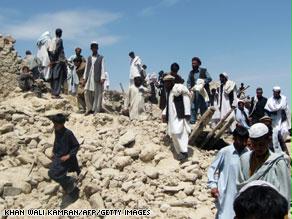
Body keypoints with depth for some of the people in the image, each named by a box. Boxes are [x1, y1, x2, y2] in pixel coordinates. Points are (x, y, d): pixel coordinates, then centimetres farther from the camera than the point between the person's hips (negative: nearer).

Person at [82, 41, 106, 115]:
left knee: (97, 94, -3)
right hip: (89, 78, 4)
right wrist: (84, 78, 8)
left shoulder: (101, 58, 5)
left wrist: (102, 78, -13)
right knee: (87, 93, -1)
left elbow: (102, 68, -2)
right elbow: (86, 68, 16)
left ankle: (96, 110, 1)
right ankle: (89, 109, 10)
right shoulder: (89, 58, 18)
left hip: (97, 78, -4)